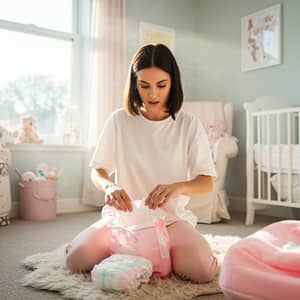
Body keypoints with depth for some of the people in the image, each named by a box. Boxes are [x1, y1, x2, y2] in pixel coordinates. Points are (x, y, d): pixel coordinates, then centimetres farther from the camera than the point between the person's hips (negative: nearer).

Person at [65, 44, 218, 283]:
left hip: (172, 216, 0)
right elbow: (97, 171, 2)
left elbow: (206, 182, -7)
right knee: (76, 260, -20)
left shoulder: (189, 124, -4)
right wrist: (110, 186, -23)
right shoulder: (120, 120, -2)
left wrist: (178, 187, -30)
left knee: (202, 270, -26)